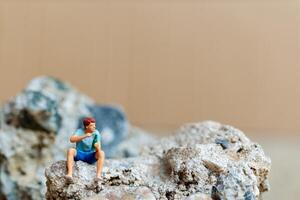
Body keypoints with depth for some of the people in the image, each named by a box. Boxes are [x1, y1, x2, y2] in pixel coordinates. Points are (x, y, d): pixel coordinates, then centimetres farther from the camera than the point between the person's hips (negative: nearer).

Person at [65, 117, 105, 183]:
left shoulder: (96, 133, -7)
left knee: (101, 153, -28)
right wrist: (85, 136, -36)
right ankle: (69, 174, -42)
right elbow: (72, 139, -27)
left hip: (91, 156, 1)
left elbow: (98, 148, -14)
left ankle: (98, 176, -39)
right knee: (70, 150, -31)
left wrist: (97, 146, -38)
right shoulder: (80, 131, -9)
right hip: (79, 155, 0)